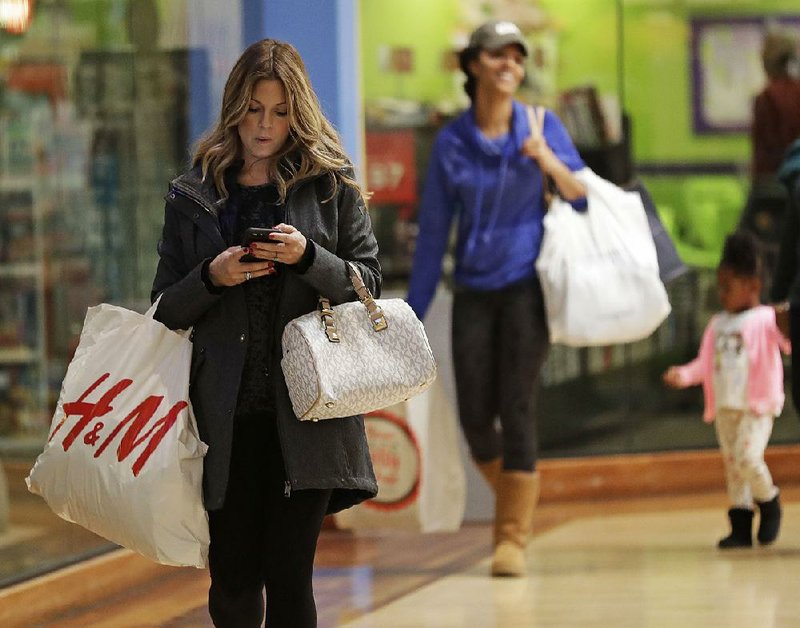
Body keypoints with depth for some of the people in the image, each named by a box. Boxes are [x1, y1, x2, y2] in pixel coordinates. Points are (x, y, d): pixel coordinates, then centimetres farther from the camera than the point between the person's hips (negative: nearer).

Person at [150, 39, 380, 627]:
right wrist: (211, 278, -9)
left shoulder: (331, 185, 7)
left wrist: (308, 258, -13)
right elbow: (167, 309, 12)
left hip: (303, 409, -2)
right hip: (228, 415, 2)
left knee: (289, 577, -7)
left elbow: (368, 282, 5)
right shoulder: (195, 194, 11)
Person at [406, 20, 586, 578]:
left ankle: (512, 537, -4)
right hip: (474, 291, 2)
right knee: (474, 417, -1)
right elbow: (434, 230, 6)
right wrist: (413, 314, 6)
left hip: (527, 284, -2)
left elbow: (587, 197, 2)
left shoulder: (542, 127, 0)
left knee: (516, 406, -10)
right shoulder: (452, 142, 3)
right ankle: (515, 504, 27)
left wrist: (550, 164, -18)